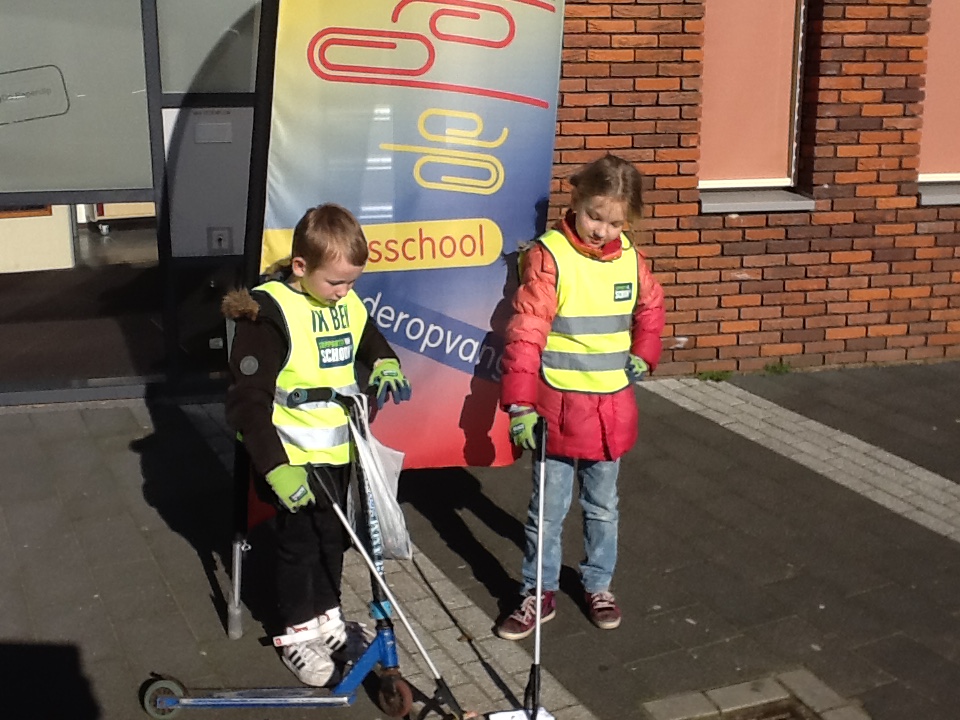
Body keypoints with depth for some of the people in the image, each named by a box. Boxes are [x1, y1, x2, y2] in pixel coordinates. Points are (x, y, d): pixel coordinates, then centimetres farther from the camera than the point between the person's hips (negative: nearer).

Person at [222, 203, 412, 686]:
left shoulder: (346, 302, -1)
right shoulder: (270, 312, -22)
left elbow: (369, 340, 21)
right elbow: (249, 401, -22)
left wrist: (386, 366, -2)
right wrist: (275, 467, -26)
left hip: (337, 449, 6)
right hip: (293, 458, -6)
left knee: (333, 537, 19)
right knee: (299, 542, 7)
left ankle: (327, 614, 38)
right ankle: (299, 632, 26)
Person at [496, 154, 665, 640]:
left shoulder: (630, 258, 1)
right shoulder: (549, 256, -15)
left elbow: (650, 308, 20)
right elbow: (526, 331, -19)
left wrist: (643, 354, 4)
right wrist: (520, 403, -24)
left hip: (612, 408, 4)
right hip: (559, 408, -4)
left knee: (603, 507, 18)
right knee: (548, 510, 8)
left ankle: (598, 585, 35)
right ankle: (539, 594, 24)